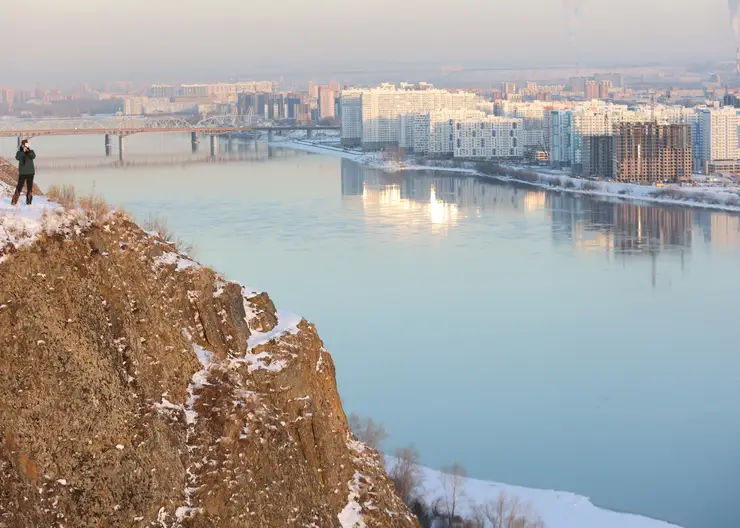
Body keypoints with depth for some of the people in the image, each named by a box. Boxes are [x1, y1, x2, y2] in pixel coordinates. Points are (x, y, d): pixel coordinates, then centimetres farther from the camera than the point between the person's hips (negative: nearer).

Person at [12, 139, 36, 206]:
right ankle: (14, 201, -3)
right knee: (19, 186, -6)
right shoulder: (19, 152, 2)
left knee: (30, 187, 1)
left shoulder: (31, 151, 5)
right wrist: (23, 151, -23)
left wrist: (29, 150, -25)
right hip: (22, 172, -2)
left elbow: (33, 156, -15)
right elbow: (18, 158, -19)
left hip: (30, 172, 2)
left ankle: (28, 201, 7)